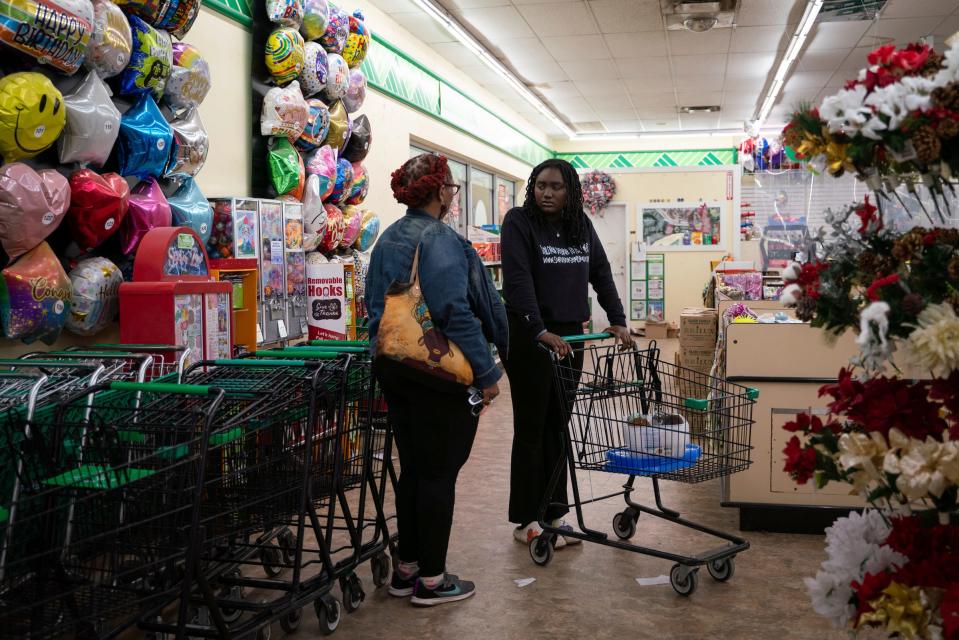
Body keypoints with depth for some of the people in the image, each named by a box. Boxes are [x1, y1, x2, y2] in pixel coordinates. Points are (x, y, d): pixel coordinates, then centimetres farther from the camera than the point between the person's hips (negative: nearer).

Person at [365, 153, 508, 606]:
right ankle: (431, 580, 11)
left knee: (412, 467, 17)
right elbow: (456, 313, -23)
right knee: (439, 472, 2)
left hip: (393, 368, 9)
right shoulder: (439, 240, -16)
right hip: (438, 374, -8)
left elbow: (376, 304, 17)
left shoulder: (388, 239, 10)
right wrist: (486, 373, -17)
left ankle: (406, 567, 26)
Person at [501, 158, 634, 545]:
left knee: (558, 427, 11)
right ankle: (526, 522, 10)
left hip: (570, 336, 6)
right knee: (531, 428, 0)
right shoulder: (519, 221, -10)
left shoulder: (581, 225, 8)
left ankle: (554, 513, 20)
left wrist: (618, 321, 4)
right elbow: (518, 280, -20)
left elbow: (601, 274, 13)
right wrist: (541, 332, -30)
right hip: (529, 338, -6)